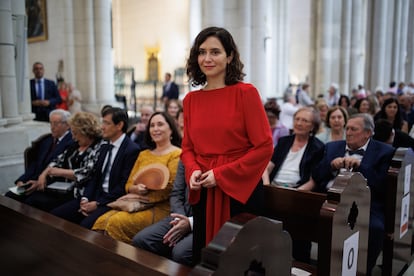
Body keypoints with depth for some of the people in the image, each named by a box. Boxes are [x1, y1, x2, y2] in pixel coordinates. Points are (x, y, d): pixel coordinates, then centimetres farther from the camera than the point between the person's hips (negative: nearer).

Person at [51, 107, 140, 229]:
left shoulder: (132, 150, -12)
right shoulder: (104, 147, 15)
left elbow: (124, 185, -16)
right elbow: (94, 176, 14)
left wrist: (98, 203, -15)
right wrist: (85, 198, -3)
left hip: (113, 201, -8)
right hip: (95, 196, 8)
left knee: (86, 224, -31)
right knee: (55, 214, -3)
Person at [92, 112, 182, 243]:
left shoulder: (177, 154, -2)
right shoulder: (143, 154, 21)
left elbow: (169, 188, -11)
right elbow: (129, 184, 16)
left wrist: (142, 197, -10)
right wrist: (136, 189, -7)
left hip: (161, 208, -6)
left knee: (116, 222, -25)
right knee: (102, 221, -18)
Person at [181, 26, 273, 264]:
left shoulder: (246, 92, -8)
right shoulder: (191, 99, 5)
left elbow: (264, 147, -11)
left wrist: (221, 174, -14)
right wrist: (193, 171, -7)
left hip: (239, 190, -4)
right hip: (204, 193, 4)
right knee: (204, 257, 16)